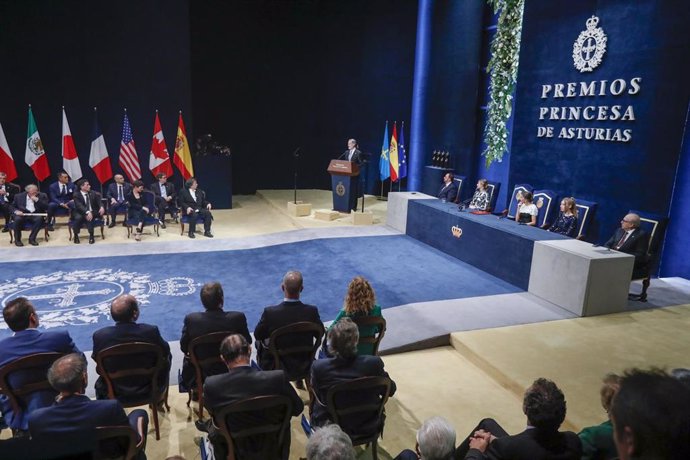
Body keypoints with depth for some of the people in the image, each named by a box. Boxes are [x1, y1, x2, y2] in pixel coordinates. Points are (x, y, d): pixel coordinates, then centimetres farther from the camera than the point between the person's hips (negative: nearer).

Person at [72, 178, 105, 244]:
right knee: (78, 217, -35)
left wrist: (101, 207, -23)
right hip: (81, 213, -2)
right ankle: (76, 236, -16)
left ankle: (91, 236, -27)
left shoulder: (93, 193, 9)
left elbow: (99, 201, 2)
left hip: (92, 212, 2)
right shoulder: (76, 195, -4)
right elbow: (79, 206, -19)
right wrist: (87, 212, -37)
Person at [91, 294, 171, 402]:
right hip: (148, 389, -1)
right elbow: (165, 351, -9)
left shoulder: (100, 335, -23)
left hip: (115, 392, 1)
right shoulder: (150, 331, -27)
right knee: (166, 357, 27)